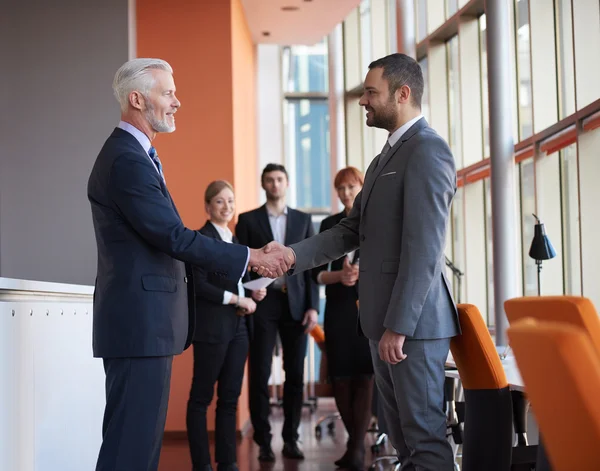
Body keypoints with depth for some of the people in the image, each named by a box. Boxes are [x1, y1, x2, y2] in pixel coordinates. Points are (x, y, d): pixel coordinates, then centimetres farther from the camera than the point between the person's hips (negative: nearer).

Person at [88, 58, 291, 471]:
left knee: (143, 435, 14)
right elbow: (174, 237, -20)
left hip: (145, 322, 11)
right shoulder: (127, 160, -16)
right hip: (141, 324, -11)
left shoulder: (135, 155, 17)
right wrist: (249, 258, -14)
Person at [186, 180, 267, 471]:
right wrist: (236, 300, -14)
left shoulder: (236, 241, 18)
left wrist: (254, 295, 1)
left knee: (230, 396, 9)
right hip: (211, 327, -8)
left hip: (238, 327, 8)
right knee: (201, 397, -1)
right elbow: (199, 285, -15)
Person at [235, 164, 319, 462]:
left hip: (295, 304, 2)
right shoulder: (248, 220, 6)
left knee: (295, 374, 4)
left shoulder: (303, 220, 11)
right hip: (262, 303, -2)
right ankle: (263, 441, 6)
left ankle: (290, 438, 13)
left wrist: (313, 306, -1)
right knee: (259, 374, -2)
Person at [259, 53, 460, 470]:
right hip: (386, 319, 10)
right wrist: (294, 254, 4)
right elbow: (351, 231, 17)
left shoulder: (427, 150, -13)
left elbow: (424, 249, -20)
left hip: (413, 319, -10)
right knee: (403, 434, 14)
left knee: (426, 435, -5)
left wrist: (398, 327, -21)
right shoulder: (386, 157, 19)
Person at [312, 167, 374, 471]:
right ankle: (356, 442, 13)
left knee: (366, 374, -11)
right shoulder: (329, 225, 13)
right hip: (338, 309, 3)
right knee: (341, 376, 0)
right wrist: (340, 275, -13)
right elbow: (316, 271, 7)